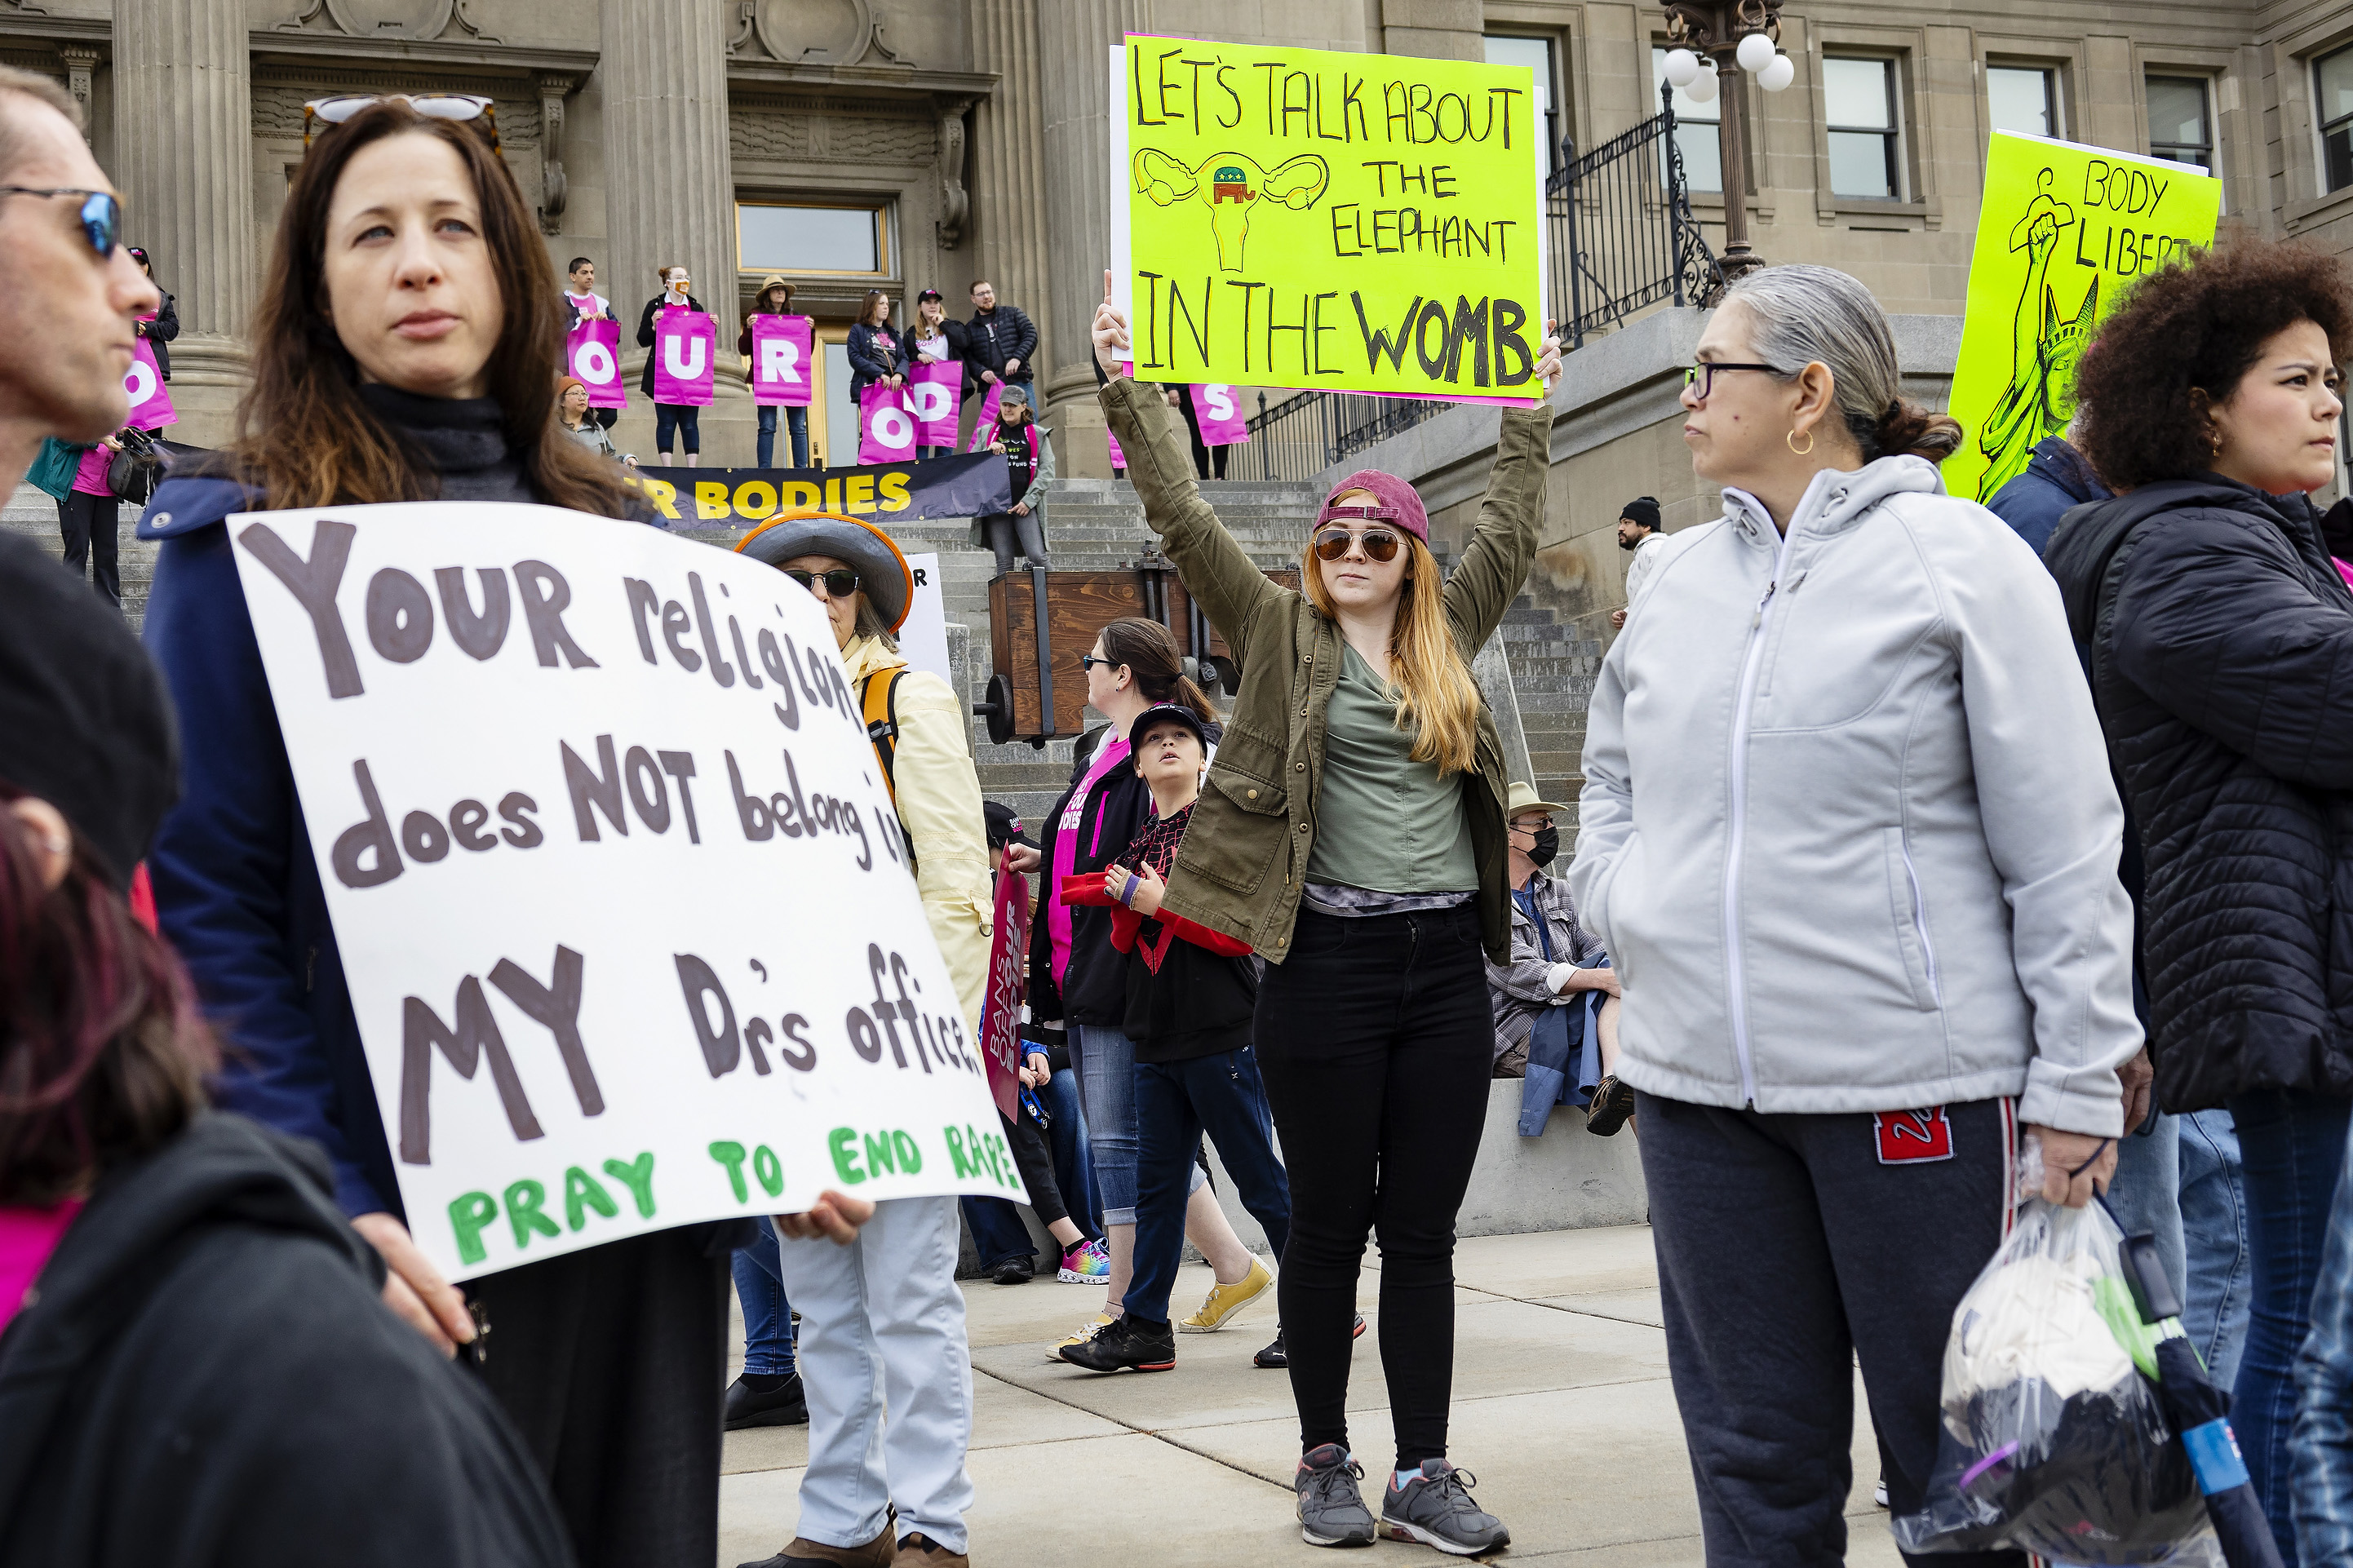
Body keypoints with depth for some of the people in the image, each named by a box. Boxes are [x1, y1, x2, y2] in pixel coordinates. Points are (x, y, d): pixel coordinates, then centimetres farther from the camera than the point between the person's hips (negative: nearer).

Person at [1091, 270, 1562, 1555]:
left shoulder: (1446, 635, 13)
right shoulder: (1278, 632, 4)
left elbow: (1513, 530, 26)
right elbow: (1183, 515, -1)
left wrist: (1529, 412, 31)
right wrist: (1126, 388, -4)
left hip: (1446, 963, 4)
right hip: (1328, 961, -3)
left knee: (1424, 1232, 6)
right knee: (1328, 1227, 4)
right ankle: (1326, 1463, 16)